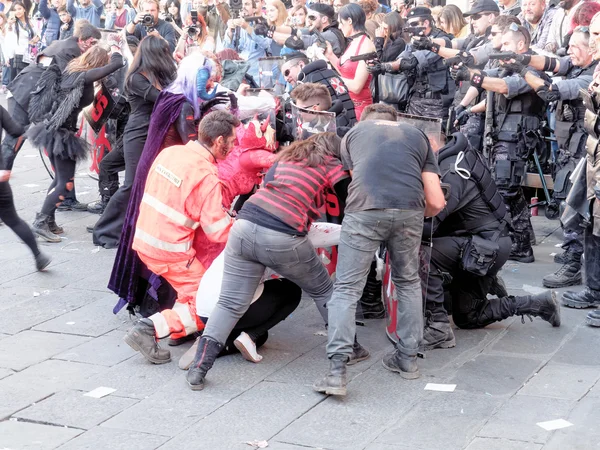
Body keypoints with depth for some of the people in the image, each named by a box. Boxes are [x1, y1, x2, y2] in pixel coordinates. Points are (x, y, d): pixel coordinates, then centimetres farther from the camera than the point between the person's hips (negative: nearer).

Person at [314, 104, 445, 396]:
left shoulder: (353, 133, 26)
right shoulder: (417, 137, 27)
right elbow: (436, 203, 20)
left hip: (365, 211, -2)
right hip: (409, 211, 2)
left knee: (347, 288, 2)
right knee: (408, 283, 23)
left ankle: (337, 371, -8)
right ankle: (408, 358, 28)